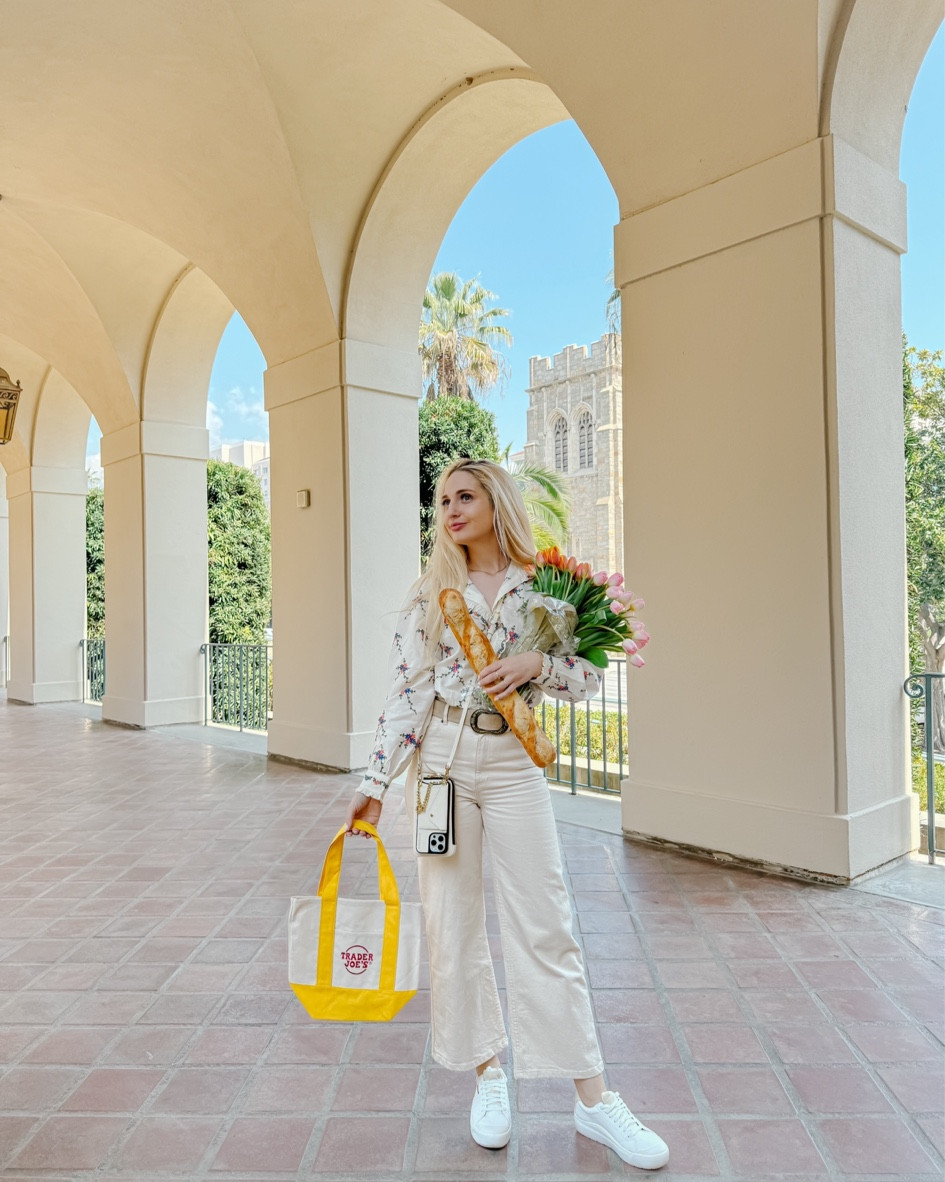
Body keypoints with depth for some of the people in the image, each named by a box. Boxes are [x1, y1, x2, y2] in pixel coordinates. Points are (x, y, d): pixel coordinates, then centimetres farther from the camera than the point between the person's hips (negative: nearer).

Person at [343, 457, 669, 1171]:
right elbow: (408, 691, 1)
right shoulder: (430, 593, 4)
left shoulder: (543, 585, 2)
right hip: (442, 757, 2)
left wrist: (537, 663, -17)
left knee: (545, 925, 2)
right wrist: (376, 781, -5)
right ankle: (488, 1076, 28)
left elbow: (589, 676, 2)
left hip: (514, 763, -1)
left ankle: (593, 1098, 15)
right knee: (452, 920, 8)